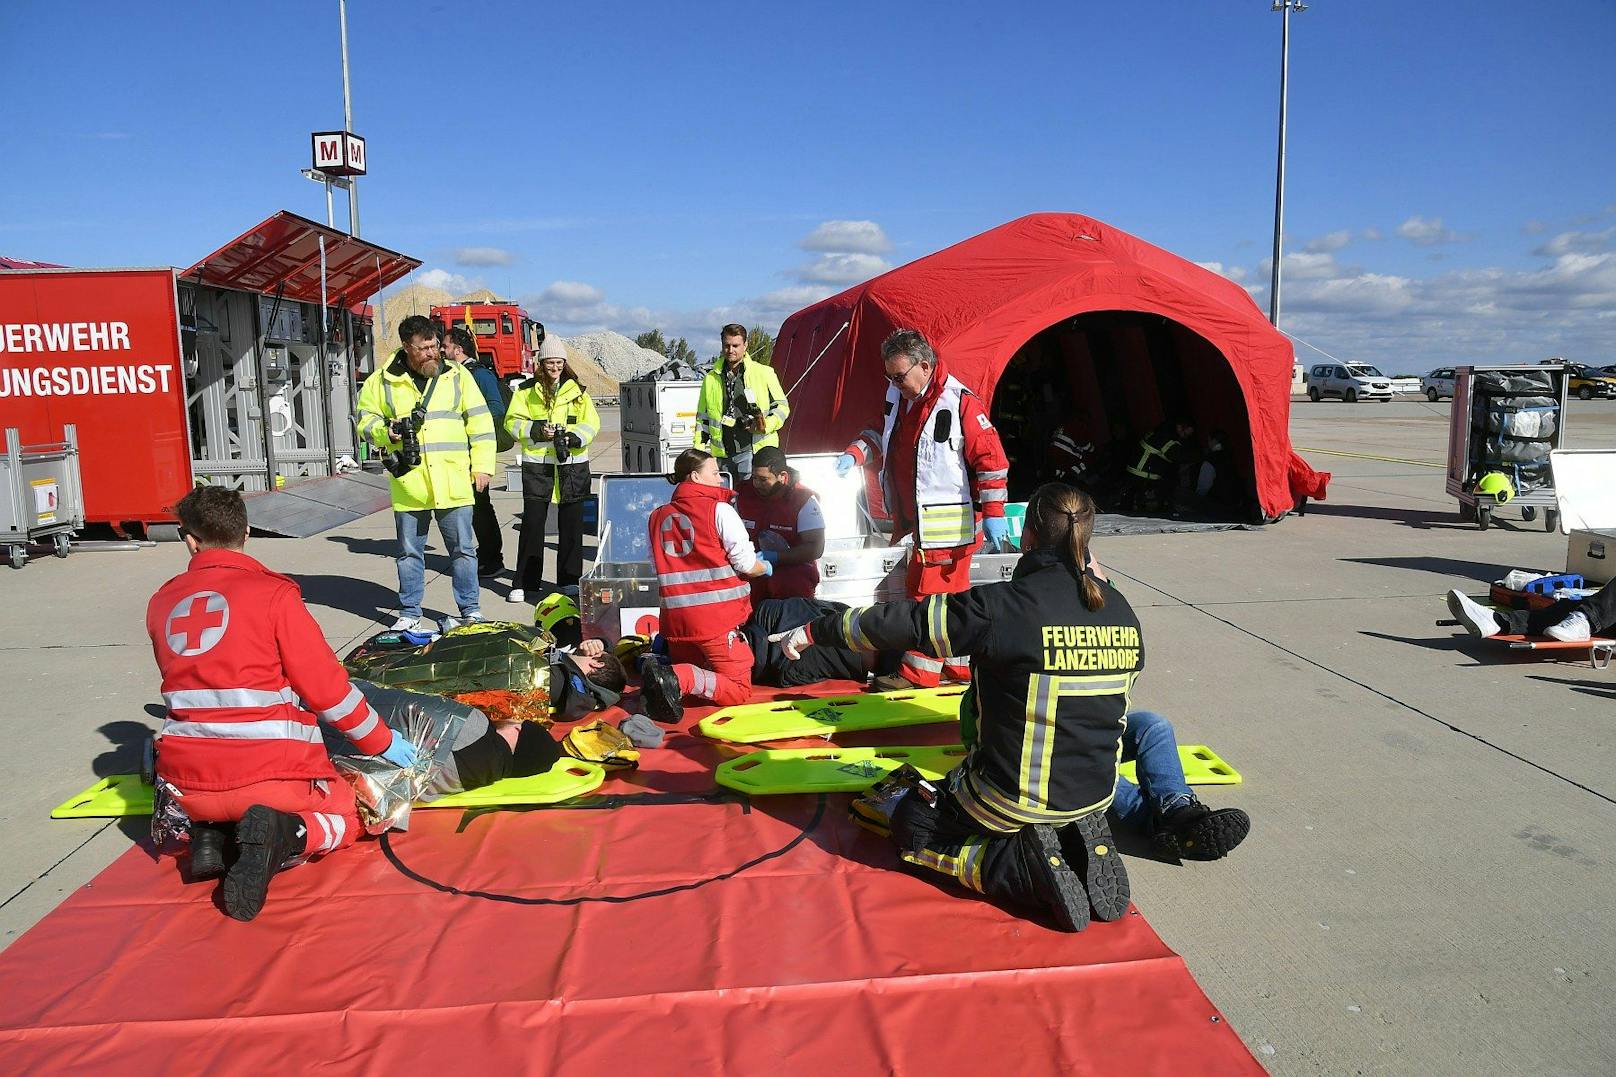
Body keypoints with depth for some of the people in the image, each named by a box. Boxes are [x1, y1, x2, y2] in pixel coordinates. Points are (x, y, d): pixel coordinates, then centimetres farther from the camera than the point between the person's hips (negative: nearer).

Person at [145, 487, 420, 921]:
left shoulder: (162, 602, 6)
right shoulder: (272, 592, -9)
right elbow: (326, 687, -10)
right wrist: (382, 741, 4)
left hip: (187, 782, 5)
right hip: (272, 778, -4)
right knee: (345, 818, 23)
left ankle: (208, 830, 6)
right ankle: (283, 835, -10)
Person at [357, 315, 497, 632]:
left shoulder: (457, 376, 4)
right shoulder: (383, 380, 4)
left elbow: (480, 423, 4)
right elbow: (366, 419, 11)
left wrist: (482, 465, -1)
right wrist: (385, 431, -11)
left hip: (453, 483, 0)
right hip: (408, 484, 1)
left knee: (463, 549, 6)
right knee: (409, 552, 11)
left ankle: (471, 611, 19)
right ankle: (409, 614, 24)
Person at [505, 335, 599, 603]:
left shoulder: (577, 390, 7)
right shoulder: (527, 390, 4)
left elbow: (591, 423, 4)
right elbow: (512, 421, 1)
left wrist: (573, 437, -14)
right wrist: (537, 430, -15)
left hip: (572, 463, 1)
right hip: (537, 463, -1)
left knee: (571, 523, 7)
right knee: (532, 522, -1)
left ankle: (569, 579, 17)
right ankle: (525, 583, 5)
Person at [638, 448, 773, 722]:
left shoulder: (658, 517, 12)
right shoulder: (720, 510, -5)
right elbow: (746, 564, -7)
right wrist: (766, 568, 16)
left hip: (674, 617, 6)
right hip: (718, 617, -5)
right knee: (738, 689, 3)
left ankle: (662, 674, -7)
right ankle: (679, 679, -21)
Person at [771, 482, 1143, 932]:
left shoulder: (1001, 606, -21)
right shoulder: (1122, 612, -2)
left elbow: (904, 622, -14)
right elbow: (1114, 706, 11)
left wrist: (815, 630, 0)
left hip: (1012, 800, -6)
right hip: (1096, 795, 6)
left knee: (910, 823, 17)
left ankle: (1028, 866, -3)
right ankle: (1079, 839, 6)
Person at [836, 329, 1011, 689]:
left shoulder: (960, 403, -16)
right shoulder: (899, 398, 8)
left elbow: (990, 459, -15)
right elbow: (881, 434, 25)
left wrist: (993, 514, -15)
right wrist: (854, 454, 6)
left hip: (950, 523, -8)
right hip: (921, 520, 8)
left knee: (927, 593, -4)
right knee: (951, 595, 16)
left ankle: (918, 673, 6)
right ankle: (960, 667, 27)